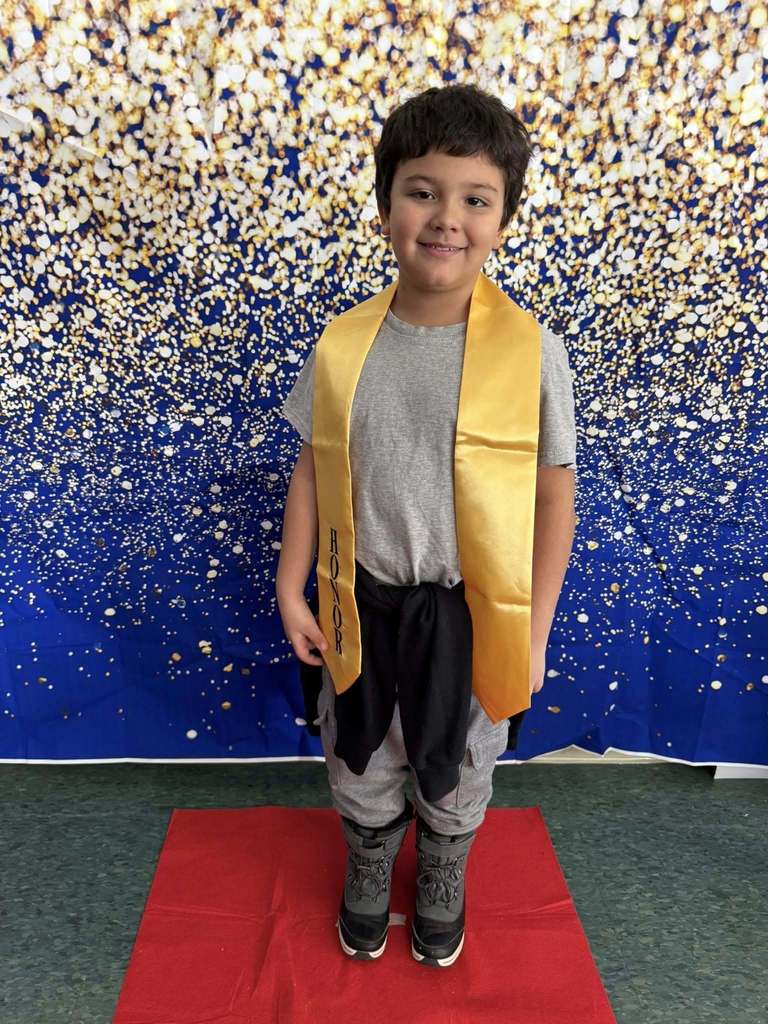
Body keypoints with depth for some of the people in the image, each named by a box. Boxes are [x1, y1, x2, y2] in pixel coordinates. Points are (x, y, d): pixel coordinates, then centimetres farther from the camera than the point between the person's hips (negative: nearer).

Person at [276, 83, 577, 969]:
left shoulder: (530, 351, -15)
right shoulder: (341, 346, -9)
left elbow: (553, 496, -7)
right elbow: (313, 471, 1)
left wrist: (535, 630, -4)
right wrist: (292, 588, 1)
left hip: (468, 613, -1)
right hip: (362, 606, 2)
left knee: (455, 779, 24)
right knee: (363, 772, 25)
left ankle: (441, 894, 58)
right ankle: (366, 886, 58)